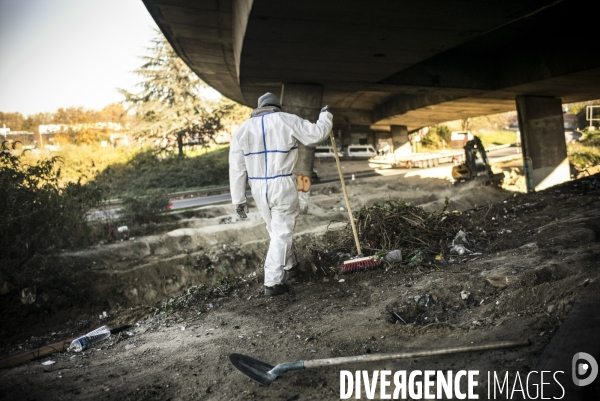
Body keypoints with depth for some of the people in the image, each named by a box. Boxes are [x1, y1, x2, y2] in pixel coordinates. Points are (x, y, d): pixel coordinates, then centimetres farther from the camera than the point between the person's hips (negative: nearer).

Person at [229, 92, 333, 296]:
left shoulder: (243, 129, 5)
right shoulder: (287, 120, -5)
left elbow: (236, 168, 3)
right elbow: (316, 134, 0)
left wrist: (239, 199, 7)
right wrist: (326, 116, 21)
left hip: (258, 188, 4)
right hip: (283, 187, -4)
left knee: (276, 230, 21)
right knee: (282, 233, 4)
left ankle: (289, 267, 38)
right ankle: (272, 283, 5)